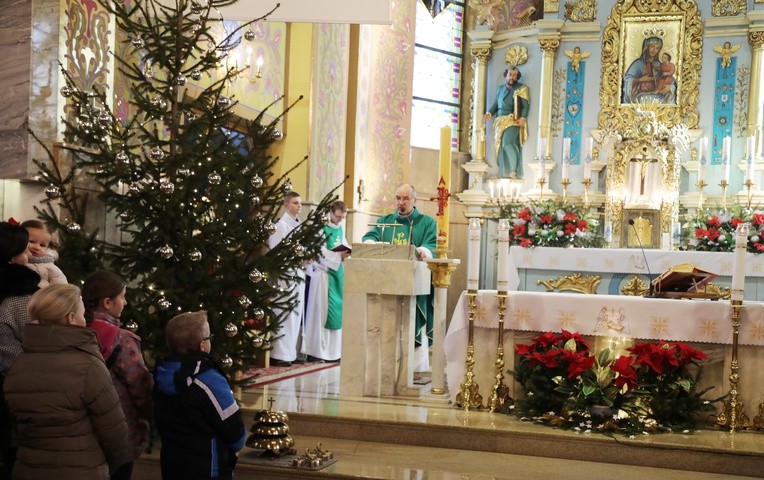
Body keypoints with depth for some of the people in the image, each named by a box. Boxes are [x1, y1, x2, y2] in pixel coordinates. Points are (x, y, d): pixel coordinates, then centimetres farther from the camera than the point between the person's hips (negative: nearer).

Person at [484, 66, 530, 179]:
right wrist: (489, 113, 2)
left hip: (513, 121, -6)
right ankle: (504, 173, 3)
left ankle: (514, 171, -22)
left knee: (508, 143, -23)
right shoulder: (501, 89, 20)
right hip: (501, 122, 6)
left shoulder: (521, 88, 4)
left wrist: (523, 118, -18)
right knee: (501, 146, 1)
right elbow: (496, 104, 20)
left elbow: (526, 105, -3)